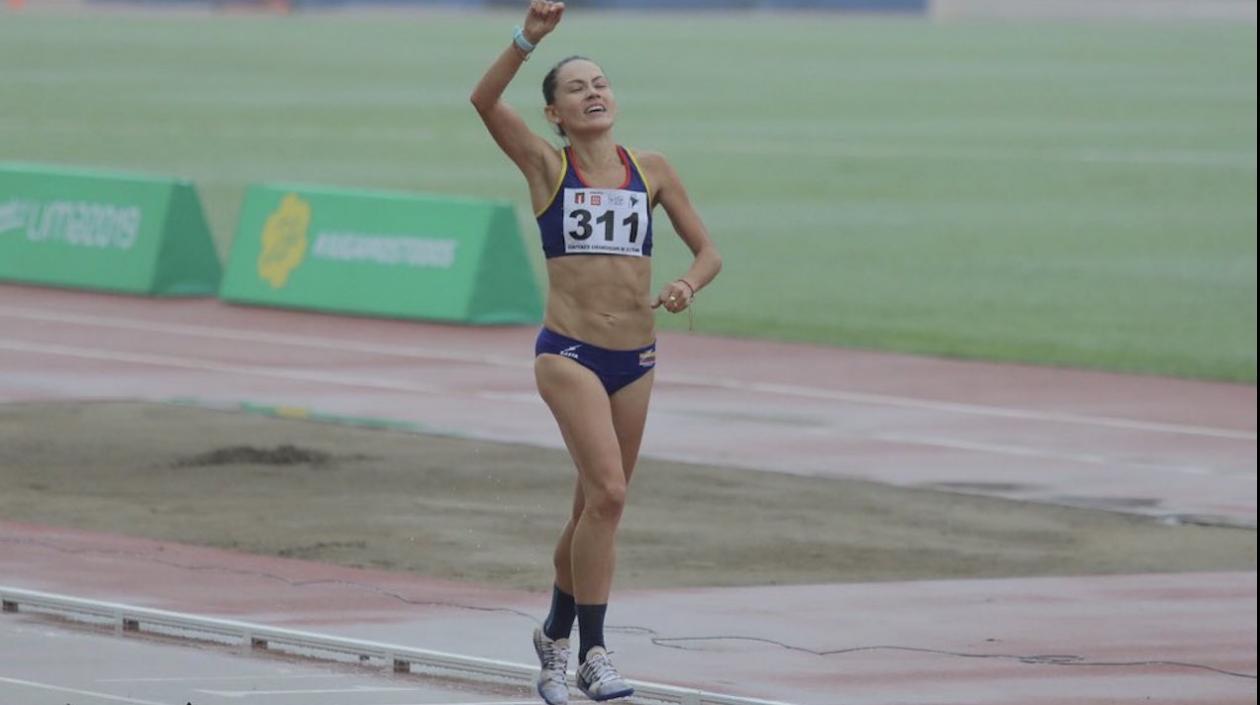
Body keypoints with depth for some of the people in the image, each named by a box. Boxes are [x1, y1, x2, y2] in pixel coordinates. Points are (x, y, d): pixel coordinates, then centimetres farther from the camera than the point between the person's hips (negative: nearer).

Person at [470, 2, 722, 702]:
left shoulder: (651, 170, 8)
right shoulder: (547, 166, 0)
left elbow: (708, 251, 11)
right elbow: (485, 101, -16)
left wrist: (688, 286, -11)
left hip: (636, 358, 4)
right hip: (570, 352, -4)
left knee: (595, 508, 14)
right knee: (607, 492, -21)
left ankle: (557, 635, 36)